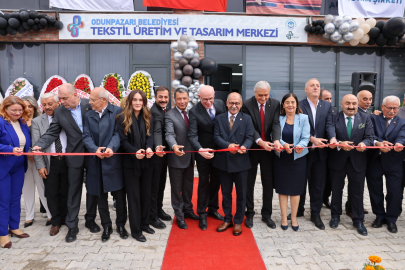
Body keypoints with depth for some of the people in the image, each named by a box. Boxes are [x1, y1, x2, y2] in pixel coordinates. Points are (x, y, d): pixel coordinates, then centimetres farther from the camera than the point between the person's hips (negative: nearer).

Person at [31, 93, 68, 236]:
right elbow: (36, 145, -1)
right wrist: (40, 165, -7)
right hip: (50, 163, 0)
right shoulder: (37, 121, 4)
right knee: (52, 194, 7)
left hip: (67, 160, 0)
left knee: (66, 192, 12)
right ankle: (55, 222, 23)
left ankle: (65, 218, 30)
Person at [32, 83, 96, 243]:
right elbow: (52, 133, -1)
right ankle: (72, 226, 19)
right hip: (74, 156, 1)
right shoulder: (59, 112, -1)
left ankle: (90, 219, 30)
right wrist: (39, 145, -19)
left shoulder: (90, 105, -6)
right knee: (74, 191, 8)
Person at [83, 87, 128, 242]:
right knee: (100, 196, 11)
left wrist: (111, 148, -25)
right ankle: (106, 226, 26)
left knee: (119, 195, 4)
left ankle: (121, 224, 24)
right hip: (96, 162, 4)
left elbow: (118, 133, -9)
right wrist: (95, 149, -15)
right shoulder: (88, 116, 13)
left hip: (113, 160, -4)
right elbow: (86, 136, 4)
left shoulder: (117, 112, -1)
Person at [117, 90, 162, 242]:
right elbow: (123, 141, -9)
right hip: (130, 162, -4)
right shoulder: (122, 118, -5)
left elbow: (150, 136, -3)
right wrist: (135, 152, -26)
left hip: (146, 161, 4)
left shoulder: (148, 118, 7)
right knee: (134, 196, 4)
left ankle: (144, 224, 29)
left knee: (146, 194, 13)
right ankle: (135, 230, 15)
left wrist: (149, 148, -24)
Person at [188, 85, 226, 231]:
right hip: (203, 152, -4)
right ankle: (202, 214, 24)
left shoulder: (220, 104, -4)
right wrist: (200, 150, -41)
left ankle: (213, 209, 37)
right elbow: (192, 135, -24)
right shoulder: (194, 111, -17)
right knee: (204, 182, 8)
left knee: (215, 181, 18)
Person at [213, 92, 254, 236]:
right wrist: (228, 145, -21)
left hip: (241, 161, -1)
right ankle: (227, 220, 31)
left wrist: (244, 146, -27)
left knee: (241, 193, 9)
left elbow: (250, 137, -6)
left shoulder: (247, 119, 2)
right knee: (225, 193, 14)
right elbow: (216, 137, -3)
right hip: (224, 161, 2)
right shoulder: (219, 118, 6)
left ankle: (238, 222, 26)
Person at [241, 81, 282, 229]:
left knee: (268, 183, 9)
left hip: (268, 149, 2)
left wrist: (276, 140, -29)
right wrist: (259, 141, -32)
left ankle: (266, 214, 25)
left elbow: (276, 124, -11)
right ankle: (249, 213, 25)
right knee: (249, 182, 9)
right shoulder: (247, 105, -10)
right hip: (252, 149, -2)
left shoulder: (275, 104, -1)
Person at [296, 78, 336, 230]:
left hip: (320, 151, 3)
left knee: (318, 184, 10)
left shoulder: (327, 106, 8)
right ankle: (299, 210, 30)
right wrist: (312, 139, -24)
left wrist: (332, 137, -22)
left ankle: (315, 214, 24)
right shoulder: (299, 105, -4)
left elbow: (329, 124, -3)